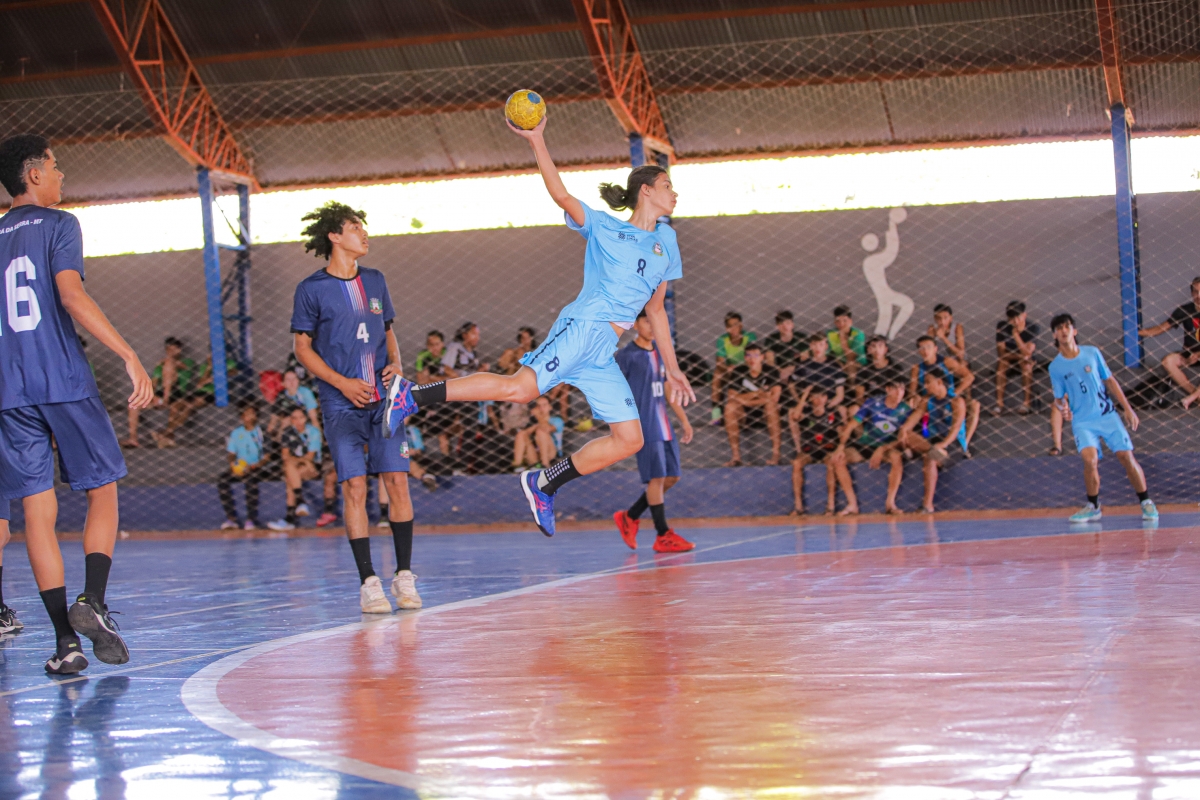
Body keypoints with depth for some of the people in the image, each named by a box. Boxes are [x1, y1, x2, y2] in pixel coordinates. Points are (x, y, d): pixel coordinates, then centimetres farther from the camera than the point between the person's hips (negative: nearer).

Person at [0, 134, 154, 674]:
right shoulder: (56, 225, -1)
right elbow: (72, 296, -16)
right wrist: (130, 357, -19)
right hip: (64, 383, -4)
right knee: (102, 493, 8)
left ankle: (65, 638, -2)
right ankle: (92, 601, -13)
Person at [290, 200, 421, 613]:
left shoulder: (375, 281, 13)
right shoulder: (312, 289, -1)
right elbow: (302, 347, 0)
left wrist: (396, 363, 1)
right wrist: (342, 383, -11)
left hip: (384, 398, 4)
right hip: (342, 403, -4)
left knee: (397, 481, -4)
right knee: (354, 487, -10)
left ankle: (404, 575, 4)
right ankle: (368, 582, -7)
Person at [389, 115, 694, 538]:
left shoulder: (665, 243, 24)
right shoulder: (603, 227, 8)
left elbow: (655, 310, 28)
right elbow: (562, 196, -7)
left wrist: (672, 369, 25)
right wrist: (537, 142, -17)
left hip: (603, 355, 7)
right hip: (582, 328, -7)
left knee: (629, 440, -3)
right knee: (520, 388, -28)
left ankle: (543, 484, 6)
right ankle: (412, 395, -23)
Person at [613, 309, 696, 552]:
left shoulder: (659, 354, 16)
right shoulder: (626, 356, -6)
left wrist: (683, 420, 19)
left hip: (663, 427, 8)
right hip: (644, 427, -8)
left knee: (671, 477, 6)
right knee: (656, 477, -9)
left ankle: (630, 517, 20)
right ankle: (663, 535, -3)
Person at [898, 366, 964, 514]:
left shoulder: (956, 402, -3)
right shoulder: (926, 400, 14)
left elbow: (956, 427, -16)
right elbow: (916, 415, -2)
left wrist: (943, 444, -34)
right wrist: (904, 429, -24)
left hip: (949, 445, -5)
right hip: (927, 441, 5)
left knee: (930, 459, -35)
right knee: (907, 435, -22)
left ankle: (928, 505, -38)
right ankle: (932, 450, -50)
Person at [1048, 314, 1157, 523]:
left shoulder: (1092, 353, 2)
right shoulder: (1055, 367, -1)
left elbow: (1109, 381, 9)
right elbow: (1059, 398, 8)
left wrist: (1127, 408, 6)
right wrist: (1062, 407, -15)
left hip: (1108, 415, 1)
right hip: (1082, 421, -1)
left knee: (1126, 456, -7)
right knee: (1090, 460, -23)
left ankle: (1146, 503, 10)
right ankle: (1092, 507, -3)